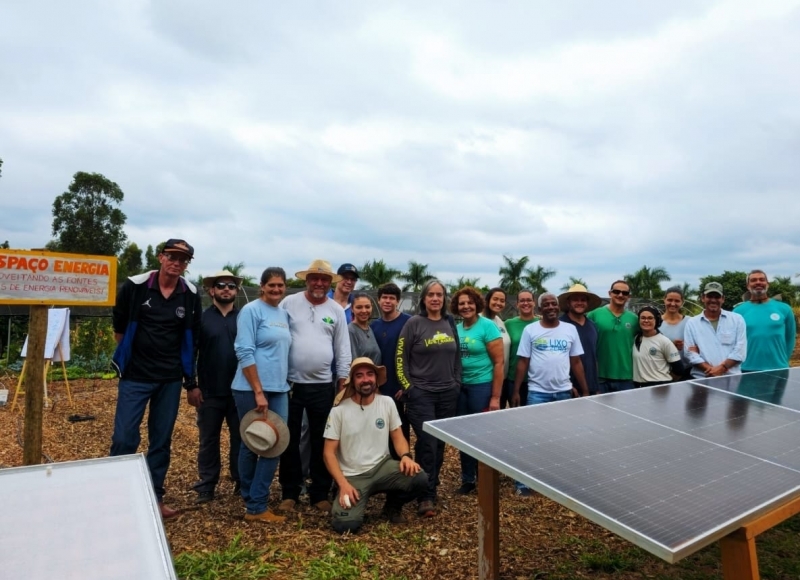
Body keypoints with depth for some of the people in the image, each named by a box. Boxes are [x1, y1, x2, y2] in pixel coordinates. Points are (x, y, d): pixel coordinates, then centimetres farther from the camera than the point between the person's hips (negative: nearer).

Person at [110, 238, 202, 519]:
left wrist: (192, 382, 7)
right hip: (135, 377, -2)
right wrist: (131, 356, 13)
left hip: (170, 380, 2)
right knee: (124, 439, -3)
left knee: (161, 442, 9)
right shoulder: (135, 286, -8)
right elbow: (119, 325, 8)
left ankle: (155, 498, 22)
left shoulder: (191, 296, -3)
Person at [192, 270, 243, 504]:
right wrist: (191, 386, -4)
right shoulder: (202, 318, 1)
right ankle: (206, 486, 21)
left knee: (240, 439, 10)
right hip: (210, 392, 0)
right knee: (208, 440, 10)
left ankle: (242, 482, 24)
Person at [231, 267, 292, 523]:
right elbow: (245, 353, -16)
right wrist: (258, 392, -19)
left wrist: (282, 385, 11)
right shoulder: (252, 310, -9)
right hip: (252, 389, -7)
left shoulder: (284, 314, 11)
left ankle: (256, 505, 16)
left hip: (279, 390, 7)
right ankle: (253, 503, 20)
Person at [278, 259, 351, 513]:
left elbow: (342, 349, 5)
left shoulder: (337, 310, 3)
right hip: (291, 383, -1)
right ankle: (290, 493, 25)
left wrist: (343, 381, 2)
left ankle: (320, 493, 25)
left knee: (321, 442, 11)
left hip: (323, 386, 1)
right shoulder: (289, 303, -2)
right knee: (290, 440, 10)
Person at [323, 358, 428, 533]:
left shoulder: (387, 403, 0)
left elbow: (397, 436, 7)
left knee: (419, 479, -24)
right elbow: (329, 453, -6)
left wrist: (406, 456, -16)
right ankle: (358, 500, 12)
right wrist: (343, 484, -18)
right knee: (345, 524, -25)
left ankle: (393, 506, 9)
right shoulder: (339, 410, -9)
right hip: (352, 476, -2)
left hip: (382, 467, 3)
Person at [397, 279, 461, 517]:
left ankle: (432, 487, 28)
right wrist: (408, 387, -9)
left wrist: (457, 382, 9)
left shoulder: (450, 323, 8)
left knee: (440, 444, 11)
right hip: (421, 394, -5)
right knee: (427, 444, -7)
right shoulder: (414, 324, -7)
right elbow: (400, 358, -5)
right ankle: (426, 496, 3)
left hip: (448, 394, 5)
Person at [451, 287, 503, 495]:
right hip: (460, 387, 5)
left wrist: (495, 397, -14)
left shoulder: (487, 326, -10)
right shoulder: (456, 329, 6)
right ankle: (468, 479, 28)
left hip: (482, 386, -5)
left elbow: (498, 363, -11)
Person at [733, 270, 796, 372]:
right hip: (748, 369, -1)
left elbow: (790, 338, 11)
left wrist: (783, 360, 7)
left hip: (778, 369, 1)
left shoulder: (784, 309, 3)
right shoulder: (738, 311, 0)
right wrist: (741, 360, 2)